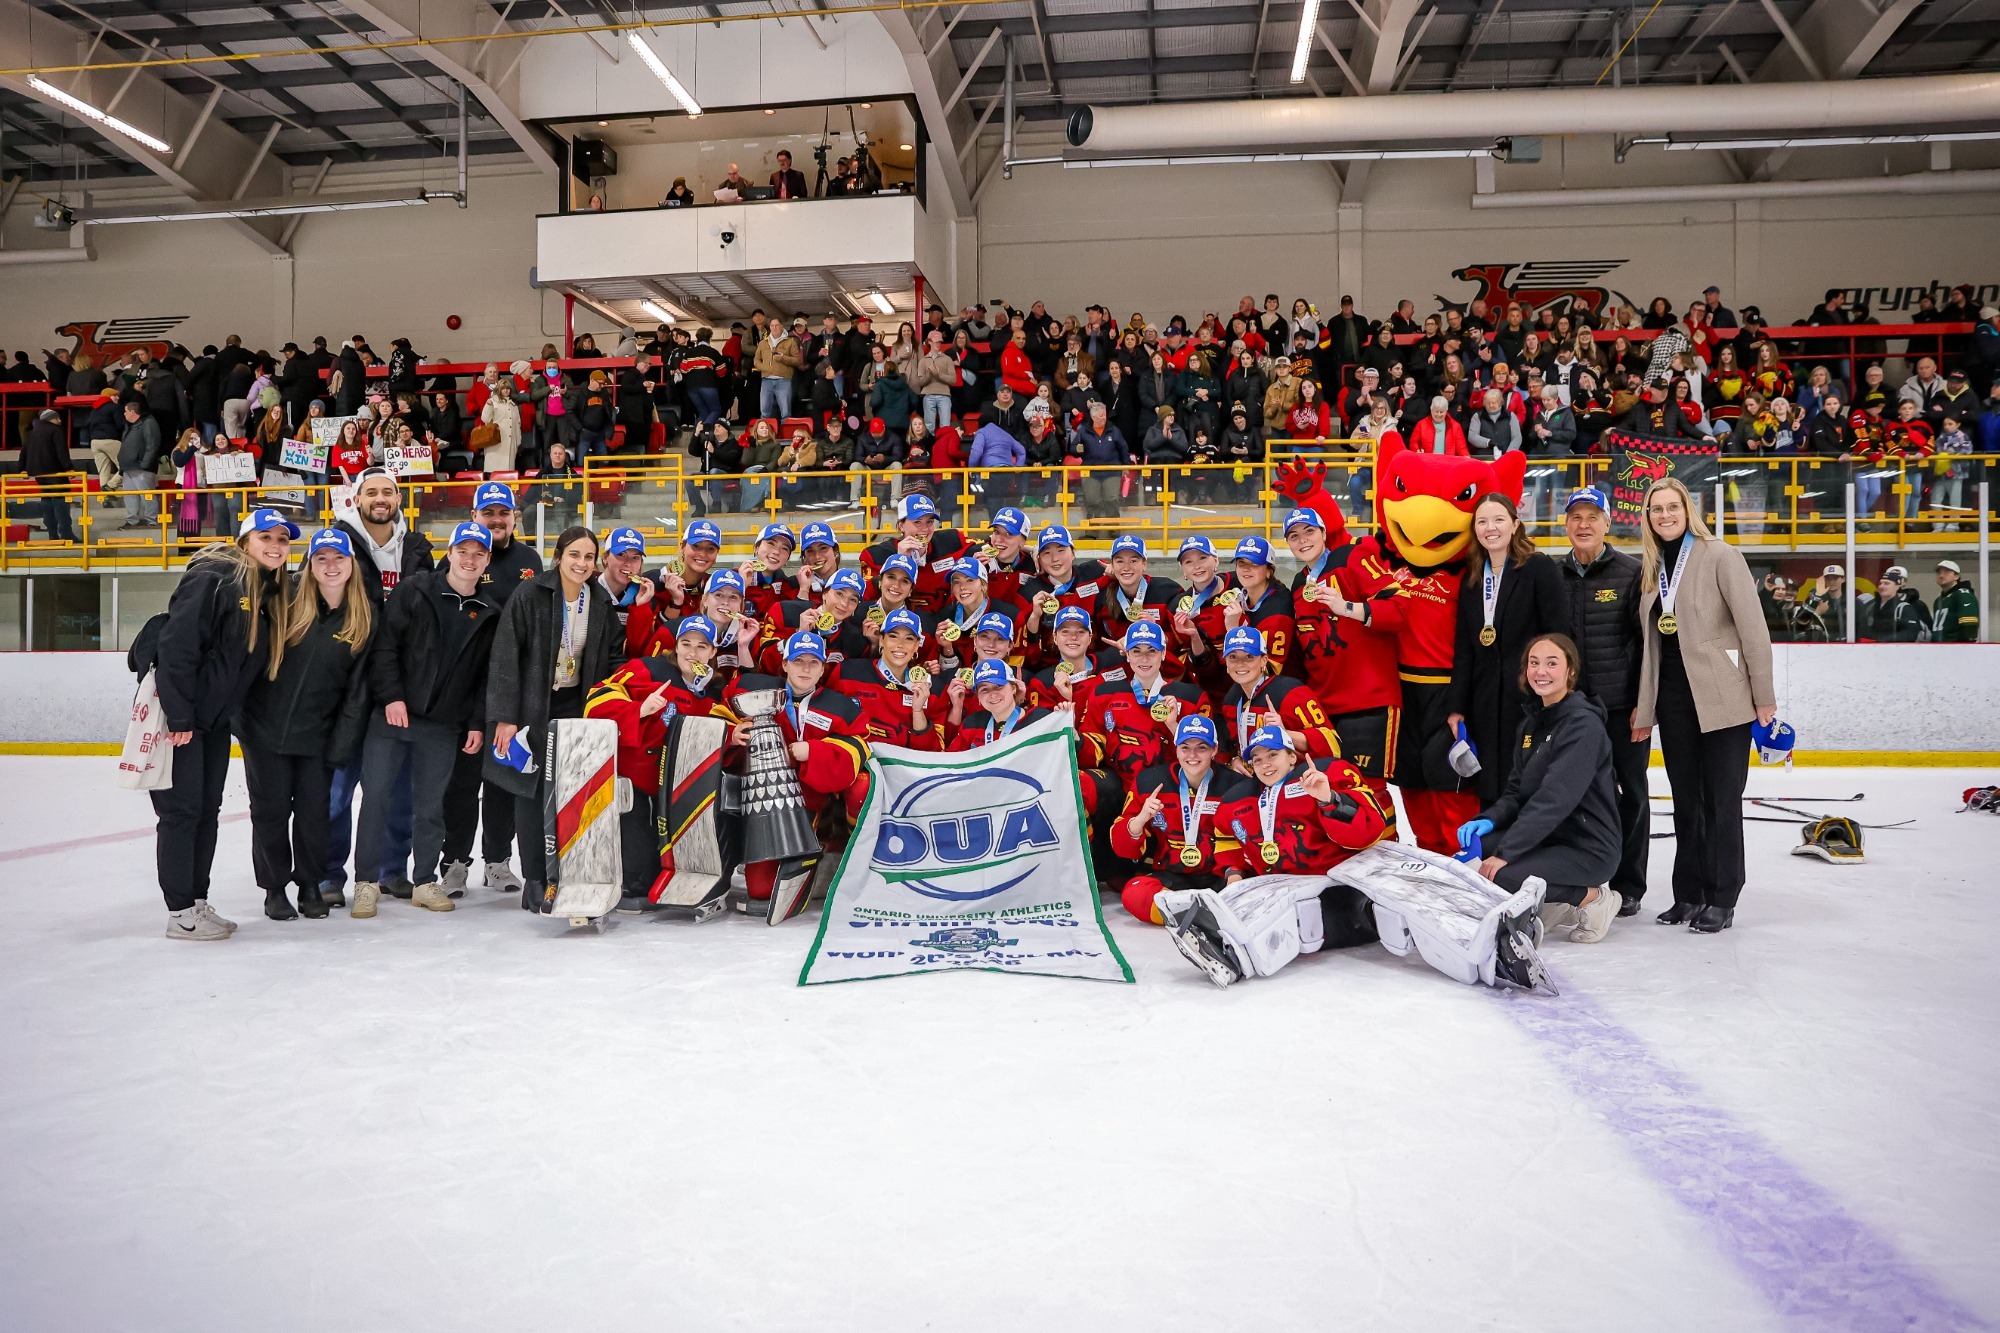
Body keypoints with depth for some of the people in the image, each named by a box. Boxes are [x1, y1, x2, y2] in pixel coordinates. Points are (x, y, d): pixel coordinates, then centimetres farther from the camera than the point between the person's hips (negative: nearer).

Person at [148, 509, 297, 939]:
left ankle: (197, 903, 25)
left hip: (215, 718, 9)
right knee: (181, 810, -3)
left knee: (207, 810, 14)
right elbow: (176, 646, -21)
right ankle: (181, 913, 6)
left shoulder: (271, 593, 10)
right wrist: (179, 717, -22)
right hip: (177, 714, -9)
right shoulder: (212, 578, -15)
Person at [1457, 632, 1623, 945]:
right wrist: (1489, 820, -11)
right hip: (1547, 837, 8)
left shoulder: (1584, 724, -17)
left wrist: (1505, 853, -29)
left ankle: (1591, 897, -3)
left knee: (1502, 877, -27)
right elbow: (1517, 791, 11)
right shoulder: (1530, 725, 10)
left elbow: (1555, 799, -26)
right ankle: (1552, 903, 5)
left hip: (1588, 848, -8)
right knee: (1473, 847, -14)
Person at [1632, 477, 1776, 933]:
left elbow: (1753, 627, -10)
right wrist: (1644, 707, 12)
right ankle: (1689, 896, 20)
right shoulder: (1653, 569, 12)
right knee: (1685, 801, 11)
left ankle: (1722, 900, 10)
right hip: (1673, 699, 6)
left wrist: (1764, 696, -12)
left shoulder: (1719, 555, -6)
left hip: (1722, 698, -6)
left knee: (1721, 800, 1)